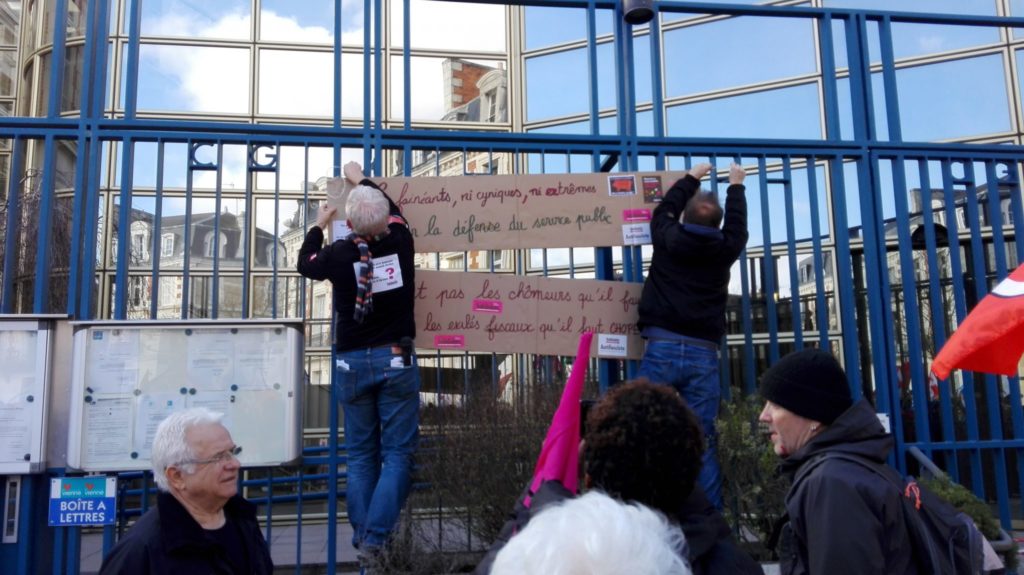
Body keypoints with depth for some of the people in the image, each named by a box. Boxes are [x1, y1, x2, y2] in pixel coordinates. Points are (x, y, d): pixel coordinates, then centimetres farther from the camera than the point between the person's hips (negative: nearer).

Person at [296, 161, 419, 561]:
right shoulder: (400, 242, -5)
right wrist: (363, 181, 33)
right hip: (397, 360, -1)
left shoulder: (338, 254, -6)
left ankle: (362, 536, 15)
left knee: (360, 455, 12)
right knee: (397, 453, 3)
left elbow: (306, 264, 17)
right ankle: (375, 538, -2)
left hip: (353, 363, 1)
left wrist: (318, 226, 33)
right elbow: (394, 214, 19)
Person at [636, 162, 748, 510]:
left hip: (663, 349, -1)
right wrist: (736, 186, 46)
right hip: (703, 355, 1)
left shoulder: (668, 239, 7)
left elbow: (664, 209, 28)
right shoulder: (724, 249, 8)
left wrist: (692, 178, 43)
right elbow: (737, 225, 30)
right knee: (702, 441, 2)